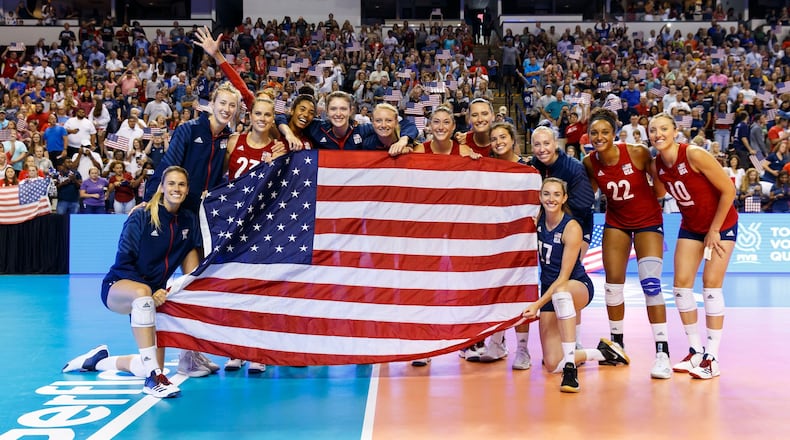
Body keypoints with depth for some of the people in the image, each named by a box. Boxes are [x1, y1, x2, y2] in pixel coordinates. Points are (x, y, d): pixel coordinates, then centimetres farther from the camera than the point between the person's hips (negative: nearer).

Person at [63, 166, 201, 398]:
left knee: (154, 369, -3)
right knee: (142, 292, -44)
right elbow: (123, 263, -13)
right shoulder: (141, 217, -12)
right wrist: (150, 292, -24)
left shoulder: (189, 220, -1)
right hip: (118, 287, -5)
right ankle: (153, 377, -43)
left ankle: (98, 360, 26)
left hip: (154, 295, 5)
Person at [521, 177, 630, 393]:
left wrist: (537, 304, -28)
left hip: (578, 287, -5)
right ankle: (602, 352, 22)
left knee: (560, 292, -45)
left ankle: (570, 367, -44)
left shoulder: (572, 228, -18)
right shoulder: (537, 221, -4)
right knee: (552, 365, -6)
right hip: (549, 291, 5)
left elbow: (563, 278, -21)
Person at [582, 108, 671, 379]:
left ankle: (662, 353, -10)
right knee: (613, 284, 4)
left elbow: (660, 190, -7)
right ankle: (617, 344, 24)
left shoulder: (637, 153, -21)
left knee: (650, 283, -15)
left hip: (648, 222, -3)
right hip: (616, 223, 4)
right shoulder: (590, 163, -12)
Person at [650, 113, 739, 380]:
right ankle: (696, 352, 13)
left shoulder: (695, 155, -25)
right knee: (681, 284, -1)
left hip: (721, 225, -6)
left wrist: (714, 230, -15)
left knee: (711, 285, -8)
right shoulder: (657, 165, -8)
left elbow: (728, 190, -20)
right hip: (691, 227, 6)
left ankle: (713, 359, 0)